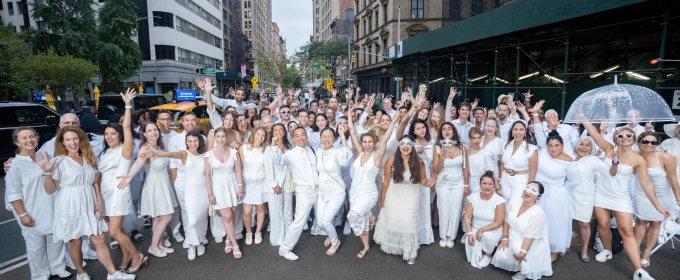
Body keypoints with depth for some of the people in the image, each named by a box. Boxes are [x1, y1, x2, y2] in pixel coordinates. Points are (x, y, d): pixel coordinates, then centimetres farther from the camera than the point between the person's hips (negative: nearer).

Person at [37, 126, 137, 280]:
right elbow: (50, 190, -11)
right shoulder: (59, 161, -9)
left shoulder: (88, 158, 8)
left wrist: (99, 201, 4)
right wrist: (47, 172, -26)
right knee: (75, 243, 9)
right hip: (70, 208, -4)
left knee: (100, 240, 6)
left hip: (89, 206, 4)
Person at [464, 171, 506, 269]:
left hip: (493, 230, -2)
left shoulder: (499, 201, -19)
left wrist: (482, 230, -25)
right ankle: (475, 259, 9)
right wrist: (469, 233, -18)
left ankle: (488, 255, 0)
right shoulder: (473, 197, -9)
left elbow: (498, 223, -17)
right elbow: (467, 216, -7)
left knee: (487, 236, -34)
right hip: (475, 229, 2)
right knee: (470, 242, -27)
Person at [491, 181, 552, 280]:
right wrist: (505, 238, 0)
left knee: (517, 247, -33)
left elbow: (530, 237, -25)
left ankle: (525, 271, -3)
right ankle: (519, 265, 18)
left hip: (532, 245, -5)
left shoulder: (538, 214, -24)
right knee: (501, 256, -13)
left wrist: (522, 252, -31)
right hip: (513, 240, 5)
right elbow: (507, 221, 4)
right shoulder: (514, 202, -7)